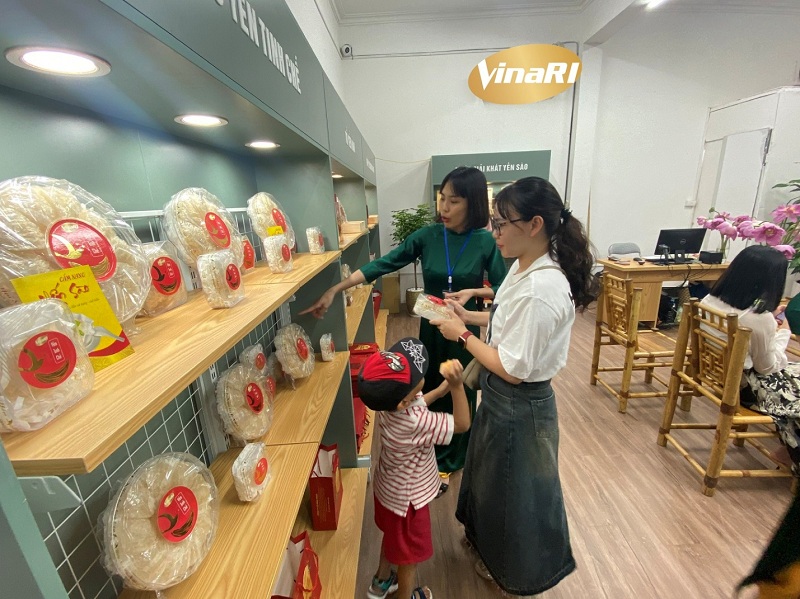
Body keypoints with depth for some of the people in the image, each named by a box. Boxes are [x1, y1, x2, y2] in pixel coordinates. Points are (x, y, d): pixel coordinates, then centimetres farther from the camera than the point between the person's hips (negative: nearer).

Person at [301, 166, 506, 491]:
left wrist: (472, 291, -23)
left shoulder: (484, 241, -11)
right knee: (430, 391, 15)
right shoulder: (427, 236, -8)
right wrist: (335, 289, -20)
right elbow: (382, 264, -14)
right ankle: (433, 457, 42)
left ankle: (450, 461, 39)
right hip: (430, 328, 2)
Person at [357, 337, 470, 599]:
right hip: (407, 498, -7)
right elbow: (462, 424, -30)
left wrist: (443, 388, -7)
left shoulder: (389, 401, -20)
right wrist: (457, 385, -38)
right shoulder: (415, 423, -42)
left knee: (394, 537, 34)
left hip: (389, 486, 7)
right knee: (410, 552, 23)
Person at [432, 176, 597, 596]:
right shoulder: (525, 266, -2)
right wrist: (468, 316, 0)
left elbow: (513, 369, -27)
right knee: (493, 475, 30)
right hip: (502, 397, 9)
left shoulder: (541, 288, -32)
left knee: (515, 487, 19)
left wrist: (462, 334, -18)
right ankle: (488, 537, 60)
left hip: (519, 406, -9)